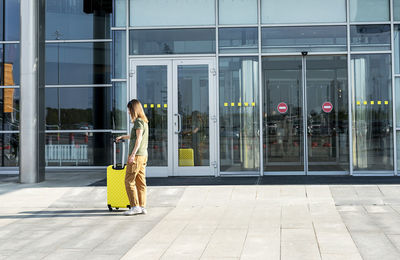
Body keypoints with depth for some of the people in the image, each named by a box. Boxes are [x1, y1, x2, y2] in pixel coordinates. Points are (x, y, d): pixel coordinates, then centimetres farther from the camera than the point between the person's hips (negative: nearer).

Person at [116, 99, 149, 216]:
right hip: (143, 155, 9)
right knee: (140, 182, 7)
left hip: (137, 155, -9)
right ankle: (142, 207, 7)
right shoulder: (144, 121, 19)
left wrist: (133, 154, -25)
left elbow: (139, 139, -19)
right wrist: (122, 137, 51)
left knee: (129, 181, -7)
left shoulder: (139, 121, -10)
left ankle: (135, 206, -10)